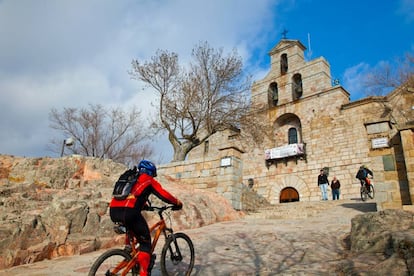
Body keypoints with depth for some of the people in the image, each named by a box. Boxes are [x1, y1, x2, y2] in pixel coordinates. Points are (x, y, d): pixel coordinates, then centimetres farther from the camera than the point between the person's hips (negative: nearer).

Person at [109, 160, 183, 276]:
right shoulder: (149, 180, 13)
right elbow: (164, 195, 11)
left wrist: (145, 205, 53)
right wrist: (178, 203, 26)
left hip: (113, 211, 7)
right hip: (129, 212, -7)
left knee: (131, 231, 36)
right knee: (145, 242, 8)